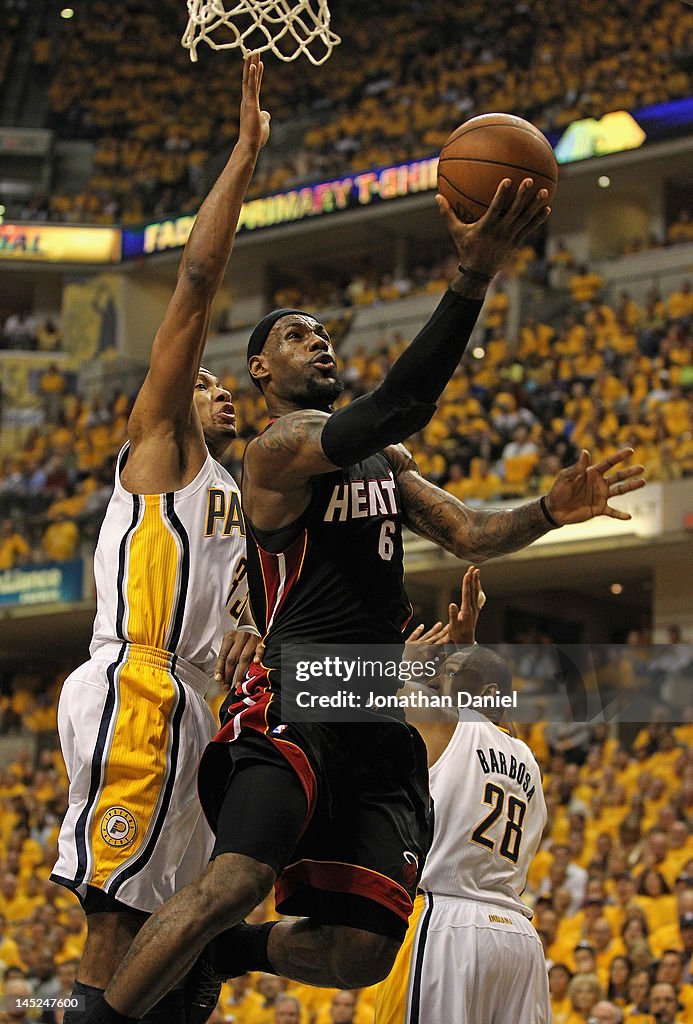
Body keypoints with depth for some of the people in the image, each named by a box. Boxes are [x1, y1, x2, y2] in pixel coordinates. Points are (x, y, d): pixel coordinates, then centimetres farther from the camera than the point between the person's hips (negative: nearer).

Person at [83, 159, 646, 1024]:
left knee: (361, 955, -1)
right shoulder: (276, 451, -5)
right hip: (299, 695, -8)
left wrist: (548, 514, -3)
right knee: (236, 882, -28)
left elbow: (465, 533, 18)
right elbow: (392, 410, -21)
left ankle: (222, 952, 24)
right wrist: (473, 277, -29)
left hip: (383, 721, 8)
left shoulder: (386, 462, 24)